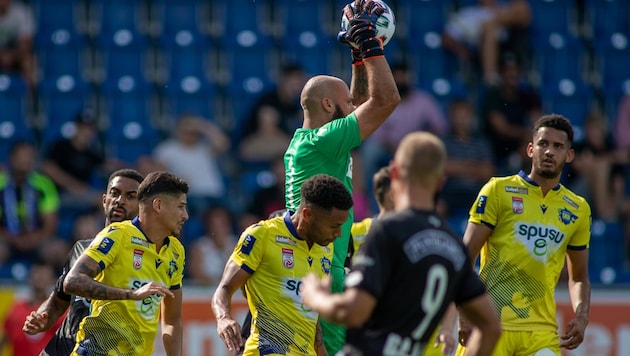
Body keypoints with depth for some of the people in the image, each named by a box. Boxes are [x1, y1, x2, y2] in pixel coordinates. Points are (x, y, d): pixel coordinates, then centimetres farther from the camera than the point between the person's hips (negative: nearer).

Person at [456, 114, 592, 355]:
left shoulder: (577, 210, 13)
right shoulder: (498, 191, 1)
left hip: (541, 332, 3)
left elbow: (579, 278, 21)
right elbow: (465, 256, -2)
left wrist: (581, 316, 1)